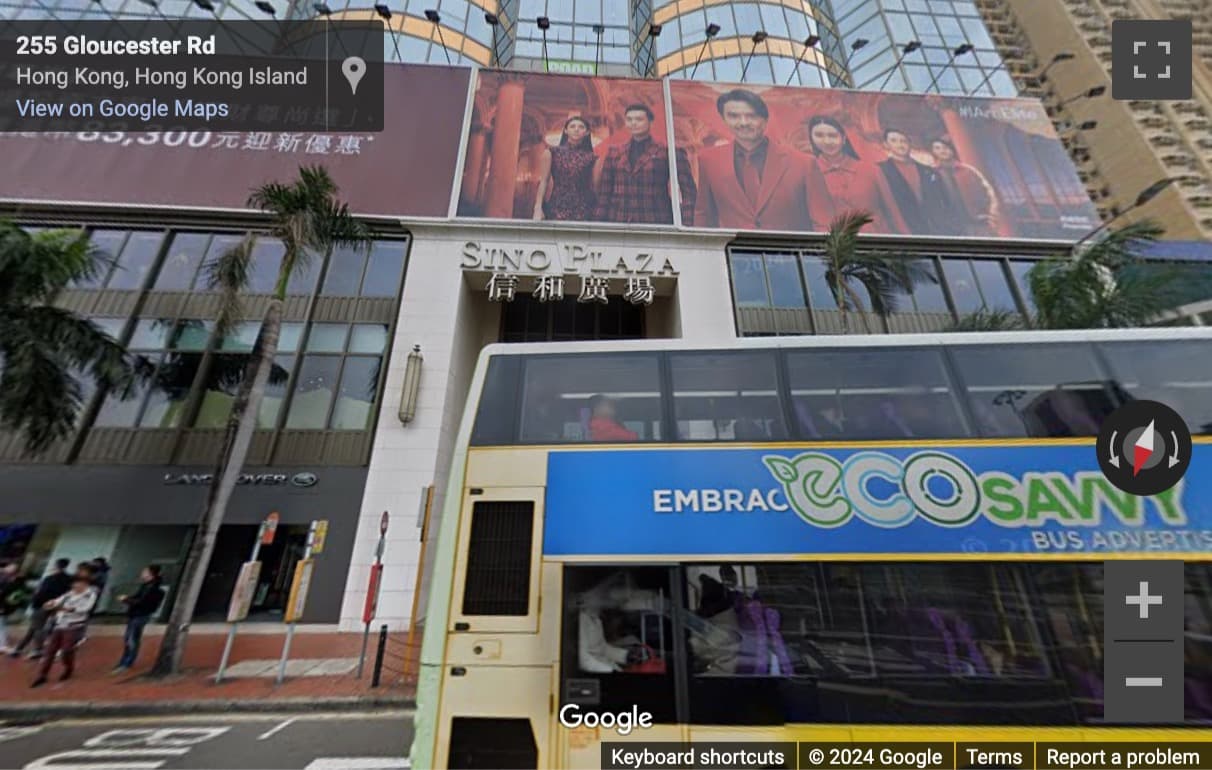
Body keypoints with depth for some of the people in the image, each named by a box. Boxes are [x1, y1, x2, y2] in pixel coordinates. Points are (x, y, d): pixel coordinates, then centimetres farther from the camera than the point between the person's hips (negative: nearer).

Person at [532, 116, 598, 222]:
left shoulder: (591, 157, 9)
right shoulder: (552, 153, 7)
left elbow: (593, 186, 8)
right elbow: (543, 181, 2)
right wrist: (538, 208, -10)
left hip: (582, 209, 1)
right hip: (557, 206, -1)